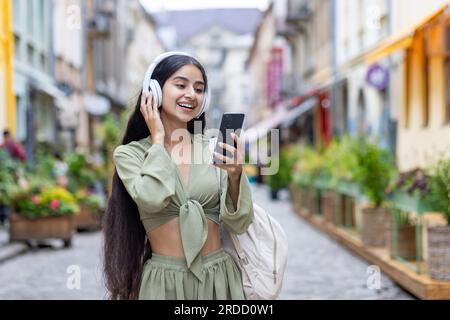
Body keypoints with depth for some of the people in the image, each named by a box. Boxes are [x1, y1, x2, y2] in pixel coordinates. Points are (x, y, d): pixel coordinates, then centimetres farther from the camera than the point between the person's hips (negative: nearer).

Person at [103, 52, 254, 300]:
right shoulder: (129, 154, -3)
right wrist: (158, 139, -9)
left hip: (219, 277, 2)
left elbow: (238, 224, -2)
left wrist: (235, 176, -18)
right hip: (165, 281, -2)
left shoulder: (214, 149, 0)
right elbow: (152, 198, -21)